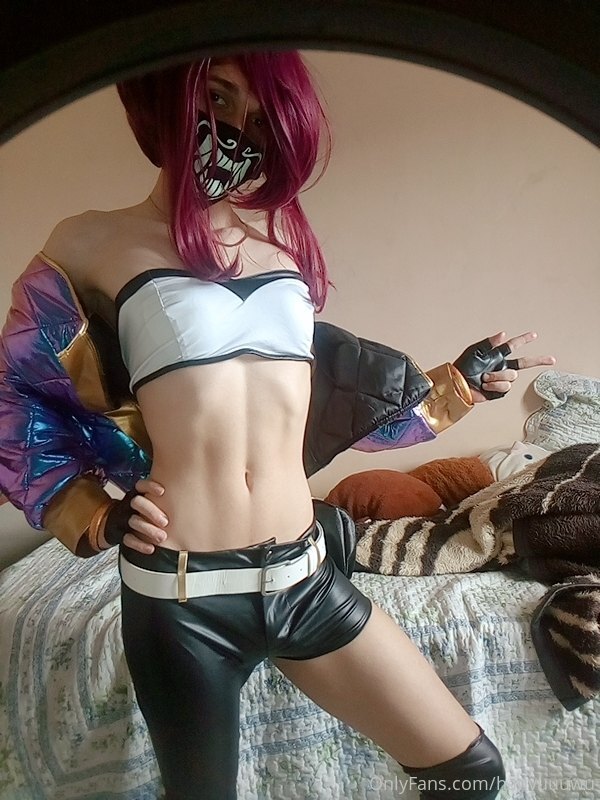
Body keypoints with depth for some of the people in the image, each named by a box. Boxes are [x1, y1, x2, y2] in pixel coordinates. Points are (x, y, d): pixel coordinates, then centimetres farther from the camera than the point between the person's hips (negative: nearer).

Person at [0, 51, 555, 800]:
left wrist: (457, 383, 21)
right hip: (179, 591, -3)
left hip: (302, 575, 4)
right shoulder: (92, 245, -1)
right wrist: (92, 514, -1)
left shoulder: (285, 238, 9)